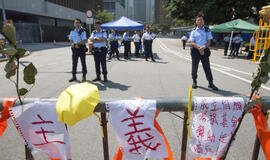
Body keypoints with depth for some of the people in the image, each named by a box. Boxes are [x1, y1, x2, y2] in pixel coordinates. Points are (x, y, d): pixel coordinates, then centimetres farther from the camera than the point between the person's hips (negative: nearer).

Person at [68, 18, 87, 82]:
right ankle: (74, 76, 18)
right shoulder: (72, 32, 9)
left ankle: (84, 76, 11)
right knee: (74, 63, 9)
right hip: (74, 49, 4)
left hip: (82, 48, -4)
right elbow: (71, 40, 11)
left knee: (83, 63, 2)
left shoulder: (83, 31, -4)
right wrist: (75, 45, -9)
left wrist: (75, 43, -15)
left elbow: (84, 41, -13)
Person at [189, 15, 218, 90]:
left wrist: (203, 47, -16)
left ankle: (211, 83, 4)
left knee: (207, 67, -1)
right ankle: (194, 82, 22)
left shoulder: (207, 30, 7)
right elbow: (192, 42, -1)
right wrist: (199, 48, -16)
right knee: (194, 67, 5)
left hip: (204, 50, 0)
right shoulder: (193, 31, 6)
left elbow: (209, 41, 3)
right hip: (195, 51, 0)